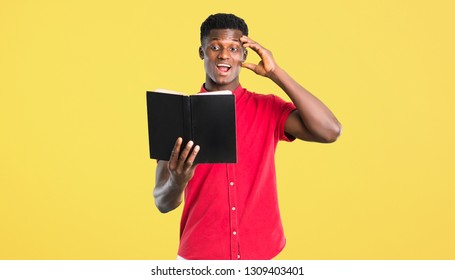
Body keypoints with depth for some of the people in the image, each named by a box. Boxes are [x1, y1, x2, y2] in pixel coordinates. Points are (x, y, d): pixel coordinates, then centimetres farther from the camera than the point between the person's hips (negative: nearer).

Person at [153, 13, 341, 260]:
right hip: (199, 255, -1)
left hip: (260, 254, 1)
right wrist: (177, 182, -30)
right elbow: (163, 203, -6)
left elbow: (329, 131, -19)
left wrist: (275, 72, -16)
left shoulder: (269, 108, -3)